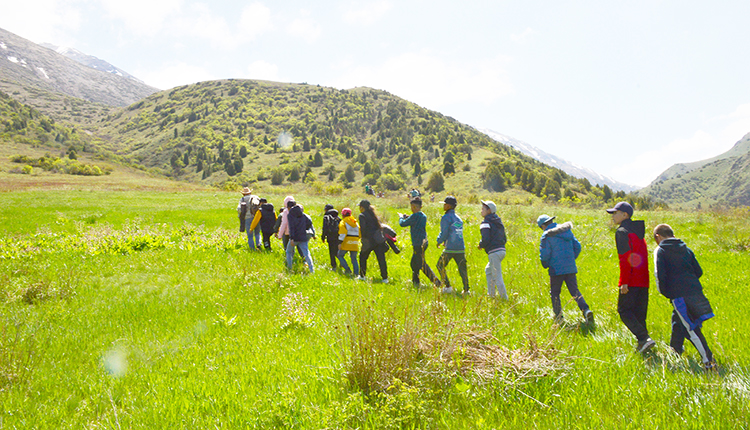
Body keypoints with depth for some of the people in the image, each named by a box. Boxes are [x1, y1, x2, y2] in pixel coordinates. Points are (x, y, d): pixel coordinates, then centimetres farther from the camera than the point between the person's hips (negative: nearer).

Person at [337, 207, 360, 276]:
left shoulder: (343, 222, -2)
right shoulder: (356, 223, 17)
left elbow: (342, 233, -14)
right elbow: (359, 233, 19)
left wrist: (340, 242, -17)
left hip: (346, 243, -5)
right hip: (355, 244, 5)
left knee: (340, 255, 10)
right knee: (354, 259, 13)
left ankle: (347, 269, -4)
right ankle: (356, 272, 6)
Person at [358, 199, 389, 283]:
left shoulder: (362, 215, -4)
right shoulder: (374, 215, 17)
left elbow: (363, 228, -12)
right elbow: (379, 226, 15)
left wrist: (364, 238, -2)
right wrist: (381, 236, 16)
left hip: (369, 240, -5)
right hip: (379, 240, 5)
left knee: (362, 257, 16)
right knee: (381, 258, 1)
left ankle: (362, 276, 22)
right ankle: (385, 278, -3)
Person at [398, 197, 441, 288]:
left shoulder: (415, 216, -16)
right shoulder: (423, 216, 11)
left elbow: (402, 224, -9)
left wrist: (401, 217, 11)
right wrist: (408, 217, 22)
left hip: (418, 244, -9)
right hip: (423, 242, 9)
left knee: (422, 265, -8)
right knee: (414, 263, 20)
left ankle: (435, 280, -13)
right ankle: (415, 282, 28)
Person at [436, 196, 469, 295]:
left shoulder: (446, 218, -7)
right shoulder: (458, 218, 16)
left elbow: (444, 233, -12)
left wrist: (439, 241, 6)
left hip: (450, 249, -6)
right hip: (461, 248, 6)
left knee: (440, 265, 10)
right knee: (462, 268, 10)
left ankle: (448, 286, 6)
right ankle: (466, 289, 7)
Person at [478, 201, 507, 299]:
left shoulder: (486, 223, -9)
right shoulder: (498, 222, 18)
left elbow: (486, 239, -19)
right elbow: (504, 239, 20)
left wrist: (480, 245, -1)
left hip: (494, 252, -10)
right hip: (502, 250, 10)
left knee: (497, 276, -4)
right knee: (488, 270, 24)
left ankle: (504, 298, -2)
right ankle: (491, 294, 26)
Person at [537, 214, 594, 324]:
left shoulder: (546, 236, -10)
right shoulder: (567, 231, 9)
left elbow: (544, 255, -12)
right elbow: (577, 246, 12)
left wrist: (545, 265, 7)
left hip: (556, 269, -6)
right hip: (571, 268, 6)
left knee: (554, 293, 9)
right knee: (575, 291, 9)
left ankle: (558, 317, 13)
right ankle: (586, 310, -9)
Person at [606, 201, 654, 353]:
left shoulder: (622, 232, -8)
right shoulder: (638, 232, 19)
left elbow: (625, 258, -17)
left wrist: (624, 282, -19)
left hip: (631, 281, -8)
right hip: (643, 280, 8)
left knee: (624, 310, -3)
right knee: (639, 313, 12)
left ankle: (644, 338, -15)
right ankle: (643, 343, 11)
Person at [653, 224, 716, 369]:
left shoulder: (660, 251, -3)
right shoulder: (685, 249, 14)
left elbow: (660, 275, -12)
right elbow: (699, 271, 13)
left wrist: (665, 292, 2)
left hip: (679, 295, -7)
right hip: (695, 291, 7)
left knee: (691, 329, -2)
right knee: (677, 321, 23)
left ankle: (708, 361, -3)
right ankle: (675, 351, 35)